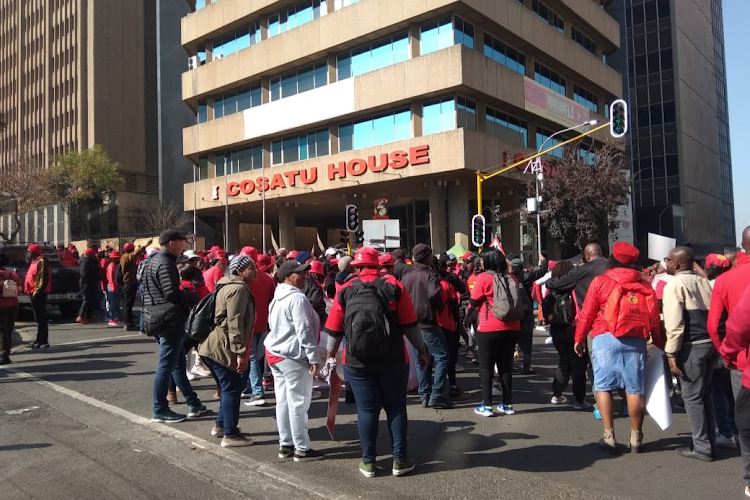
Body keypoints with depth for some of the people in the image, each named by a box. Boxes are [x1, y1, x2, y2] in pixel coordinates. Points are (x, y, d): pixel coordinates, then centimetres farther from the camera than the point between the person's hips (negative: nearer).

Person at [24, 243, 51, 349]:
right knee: (38, 317, 14)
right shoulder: (35, 261, 19)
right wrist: (32, 291, 18)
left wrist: (38, 291, -24)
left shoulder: (41, 261, -13)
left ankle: (44, 341, -6)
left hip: (38, 293, -10)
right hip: (34, 293, 10)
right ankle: (39, 339, 21)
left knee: (41, 317, -8)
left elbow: (44, 278, -21)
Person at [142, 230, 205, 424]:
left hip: (157, 318, 11)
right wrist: (193, 297, -8)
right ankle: (160, 411, 5)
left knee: (178, 363, 13)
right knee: (167, 365, -3)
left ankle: (194, 404, 21)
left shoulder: (152, 260, 17)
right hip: (170, 319, -11)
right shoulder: (165, 263, -15)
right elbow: (171, 293, -23)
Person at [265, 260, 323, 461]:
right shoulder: (297, 298, -17)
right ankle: (301, 449, 6)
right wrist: (314, 357, -18)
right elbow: (304, 331, -21)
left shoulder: (277, 298, 14)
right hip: (293, 356, -10)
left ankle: (285, 445, 22)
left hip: (275, 352, 10)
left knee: (283, 401, 14)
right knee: (298, 403, -2)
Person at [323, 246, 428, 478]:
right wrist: (421, 349, 7)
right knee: (396, 408, 13)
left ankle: (368, 462, 16)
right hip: (393, 359, 0)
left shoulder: (345, 290, 0)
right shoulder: (394, 286, -2)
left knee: (367, 410, 9)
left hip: (357, 361, 0)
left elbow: (335, 330, 2)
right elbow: (410, 324, -4)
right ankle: (399, 460, 17)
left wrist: (330, 355, 14)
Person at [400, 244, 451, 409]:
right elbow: (433, 294, -24)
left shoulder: (406, 276, 8)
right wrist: (439, 307, -7)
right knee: (442, 357, 0)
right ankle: (436, 395, -5)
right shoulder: (430, 273, -9)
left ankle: (425, 396, 15)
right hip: (428, 322, -6)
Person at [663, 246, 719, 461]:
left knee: (692, 395, 3)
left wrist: (671, 352, -12)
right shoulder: (704, 282, 14)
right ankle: (710, 442, 25)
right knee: (706, 392, 18)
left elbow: (674, 322, -15)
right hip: (712, 342, 8)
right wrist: (715, 340, 21)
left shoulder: (675, 284, -9)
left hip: (692, 346, -8)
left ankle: (702, 447, 10)